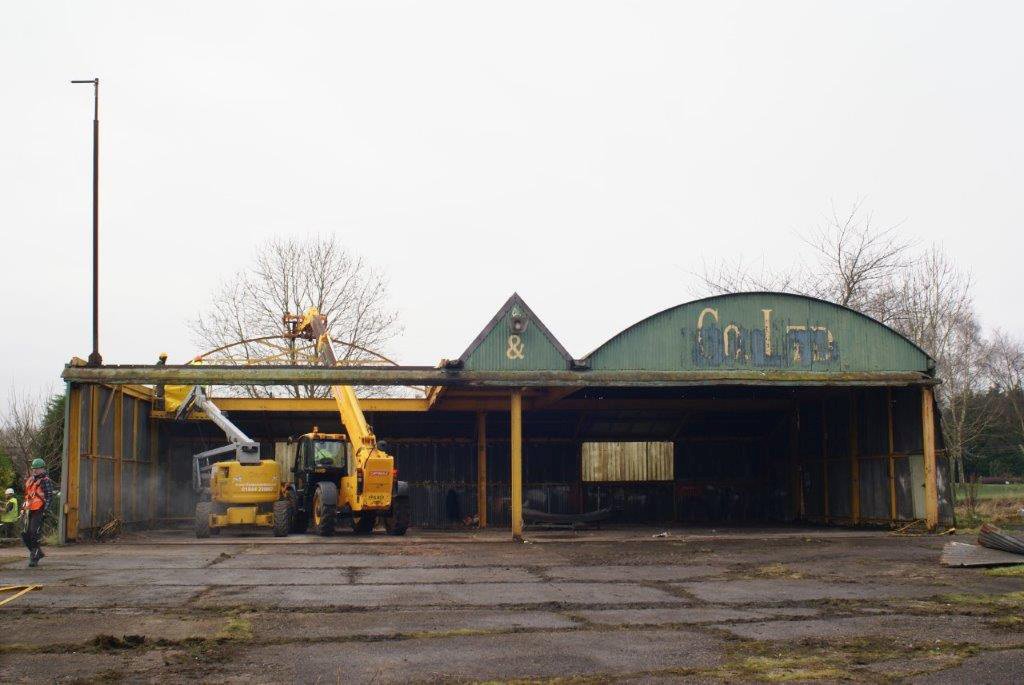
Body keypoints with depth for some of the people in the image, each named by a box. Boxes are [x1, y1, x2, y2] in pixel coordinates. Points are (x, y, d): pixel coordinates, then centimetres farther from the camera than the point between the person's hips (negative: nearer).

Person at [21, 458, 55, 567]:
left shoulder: (46, 481, -6)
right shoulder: (30, 480, 17)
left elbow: (49, 497, -11)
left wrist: (45, 511, -18)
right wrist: (23, 507, 19)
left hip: (39, 511, -8)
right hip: (29, 510, 8)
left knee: (35, 534, -11)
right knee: (26, 534, 7)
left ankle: (34, 558, -5)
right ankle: (38, 552, 23)